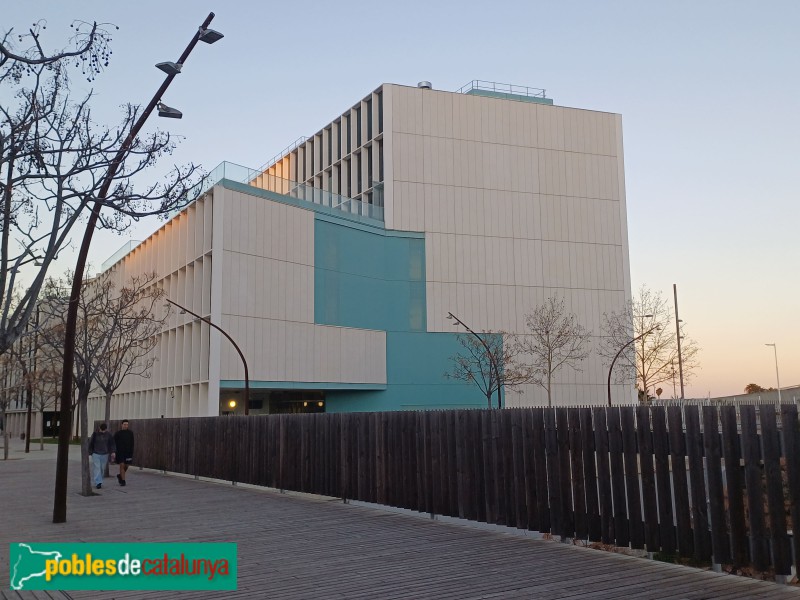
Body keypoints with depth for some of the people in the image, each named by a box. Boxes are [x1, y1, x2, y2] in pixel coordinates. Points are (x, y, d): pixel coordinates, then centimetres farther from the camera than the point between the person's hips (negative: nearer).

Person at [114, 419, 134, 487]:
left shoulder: (130, 433, 2)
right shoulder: (117, 433, -2)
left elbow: (132, 443, 2)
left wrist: (131, 453, -5)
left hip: (127, 452, 2)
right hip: (120, 452, -2)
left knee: (126, 466, 5)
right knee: (122, 465, -10)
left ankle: (119, 475, 33)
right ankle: (123, 481, -7)